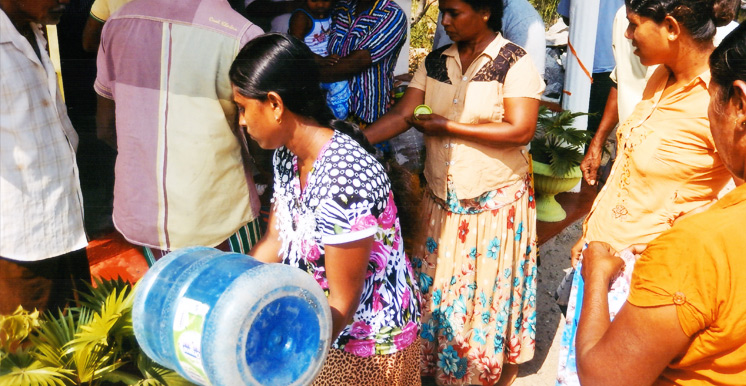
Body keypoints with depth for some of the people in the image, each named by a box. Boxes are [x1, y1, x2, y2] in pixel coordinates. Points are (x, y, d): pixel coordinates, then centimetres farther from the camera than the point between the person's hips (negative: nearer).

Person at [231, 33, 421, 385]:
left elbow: (342, 303, -25)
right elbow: (274, 243, 4)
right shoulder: (287, 155, -6)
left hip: (371, 345, -7)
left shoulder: (344, 181, -33)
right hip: (316, 322, 7)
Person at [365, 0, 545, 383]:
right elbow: (401, 114, -2)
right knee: (440, 285, 14)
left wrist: (448, 127, -17)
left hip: (496, 203, -4)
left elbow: (521, 130, -20)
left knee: (492, 291, 9)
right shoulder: (435, 61, 3)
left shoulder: (514, 62, -12)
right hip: (442, 200, 5)